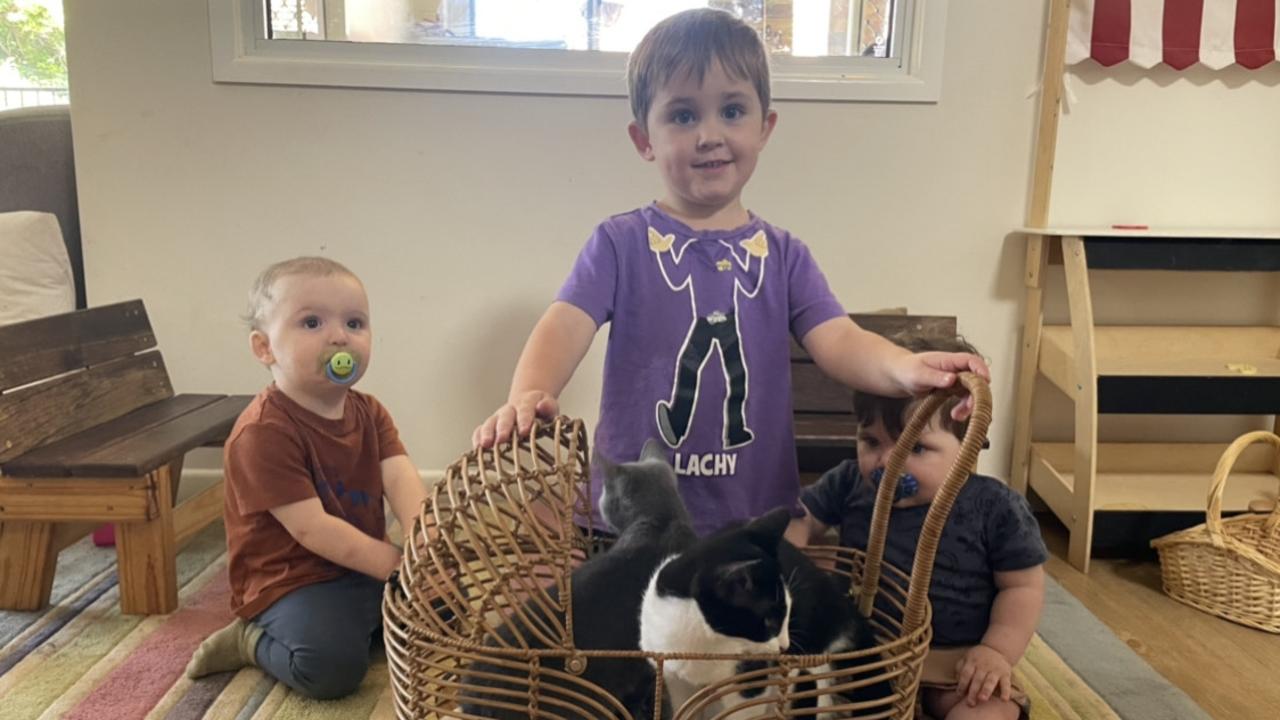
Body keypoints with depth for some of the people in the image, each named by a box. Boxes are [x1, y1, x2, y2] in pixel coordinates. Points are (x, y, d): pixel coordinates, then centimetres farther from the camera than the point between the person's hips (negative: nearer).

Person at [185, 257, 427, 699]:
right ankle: (255, 641, 1)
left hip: (365, 568, 7)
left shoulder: (369, 413, 3)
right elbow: (311, 529, -25)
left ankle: (357, 625, 12)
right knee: (333, 665, -29)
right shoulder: (263, 433, -20)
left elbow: (403, 482, -12)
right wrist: (399, 566, -27)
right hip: (292, 581, -7)